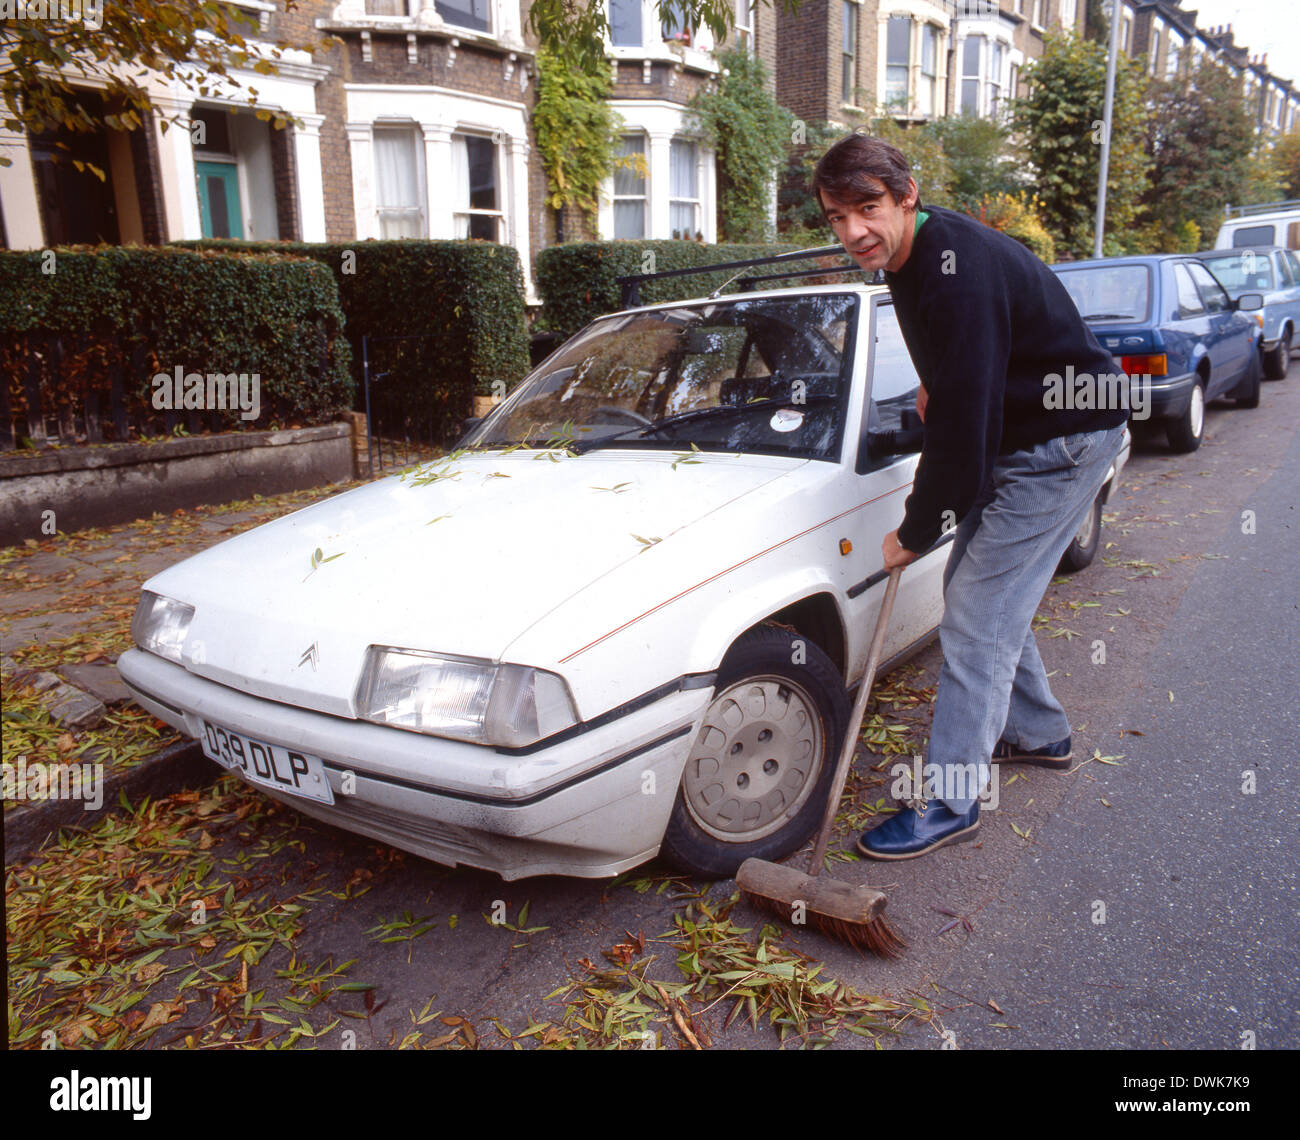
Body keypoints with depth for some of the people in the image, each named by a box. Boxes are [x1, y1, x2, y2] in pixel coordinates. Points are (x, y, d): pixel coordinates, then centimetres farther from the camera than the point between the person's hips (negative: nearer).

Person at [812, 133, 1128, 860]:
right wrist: (933, 386, 7)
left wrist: (916, 533, -20)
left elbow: (962, 425, -30)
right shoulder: (915, 253, 3)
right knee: (986, 592, 17)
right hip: (1021, 434, 10)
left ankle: (950, 802, -1)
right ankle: (1038, 733, 35)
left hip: (1068, 440, -10)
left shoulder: (960, 275, -29)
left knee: (977, 613, -11)